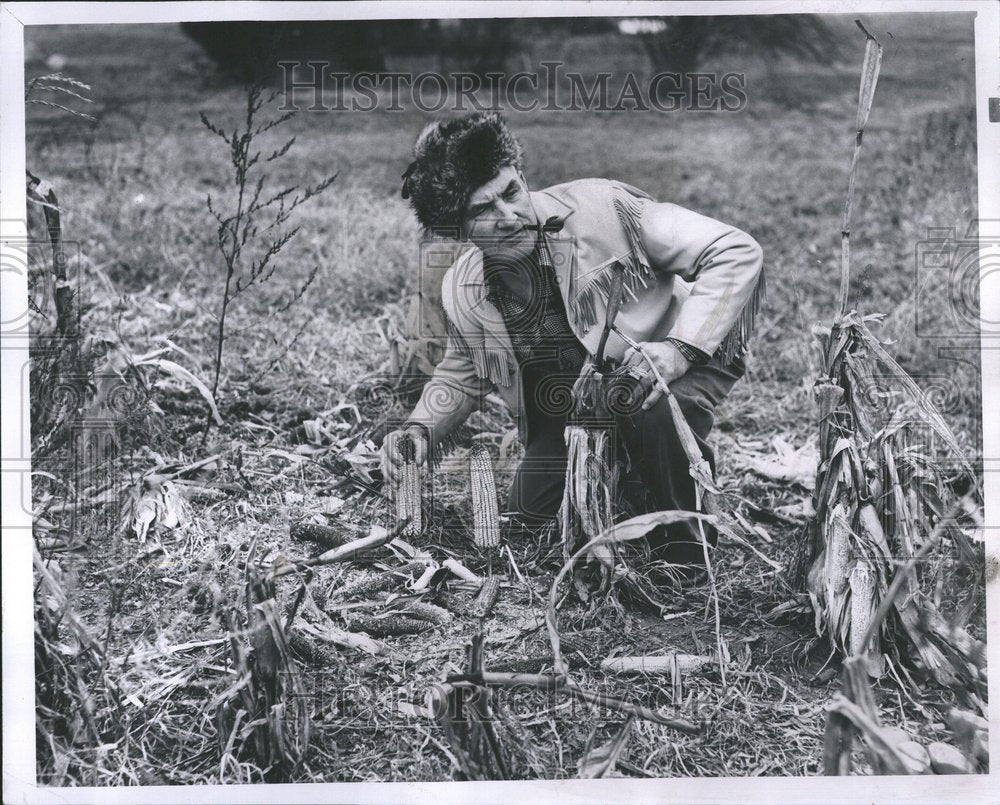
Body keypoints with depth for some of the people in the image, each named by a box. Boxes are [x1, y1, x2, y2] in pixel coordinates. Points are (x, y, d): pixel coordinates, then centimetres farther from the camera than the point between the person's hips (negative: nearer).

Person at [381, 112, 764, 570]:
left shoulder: (600, 209, -26)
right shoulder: (462, 292, -10)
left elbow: (737, 253, -25)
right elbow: (461, 373, 11)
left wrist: (678, 350, -37)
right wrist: (420, 431, -9)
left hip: (682, 364, -5)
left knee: (651, 412, -36)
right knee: (530, 510, -5)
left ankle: (686, 556, -10)